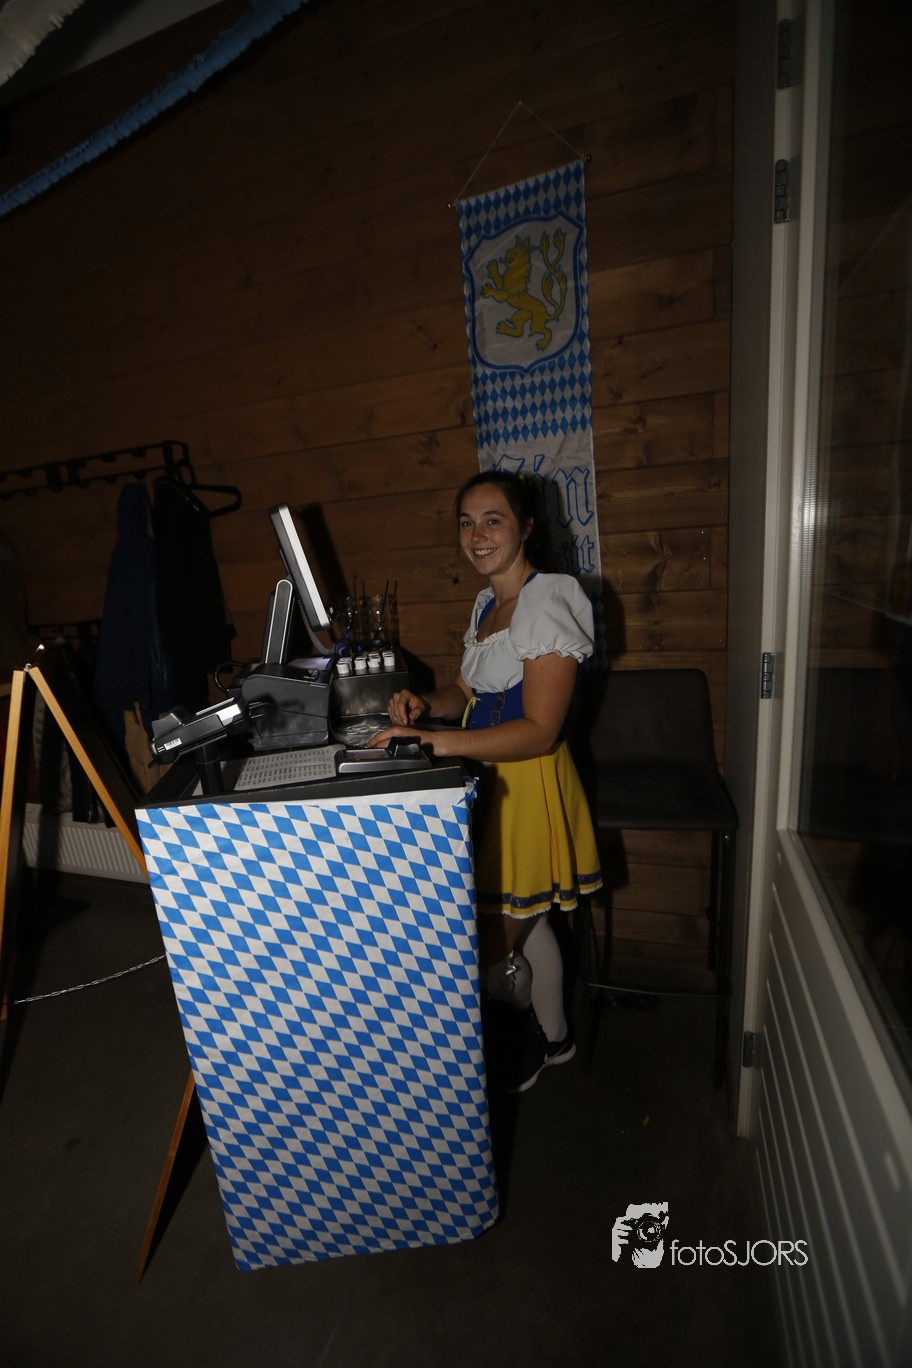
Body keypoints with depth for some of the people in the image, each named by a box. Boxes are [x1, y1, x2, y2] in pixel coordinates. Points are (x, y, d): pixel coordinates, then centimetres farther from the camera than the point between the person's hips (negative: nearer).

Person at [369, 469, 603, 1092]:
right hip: (492, 782, 9)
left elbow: (539, 731, -25)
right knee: (526, 923, 24)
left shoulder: (549, 602, -19)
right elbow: (468, 691, 16)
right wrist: (425, 705, -6)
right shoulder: (487, 602, 9)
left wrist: (431, 741, -31)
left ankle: (533, 1036, 37)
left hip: (530, 787, -8)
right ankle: (555, 1037, 47)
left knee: (489, 946, 6)